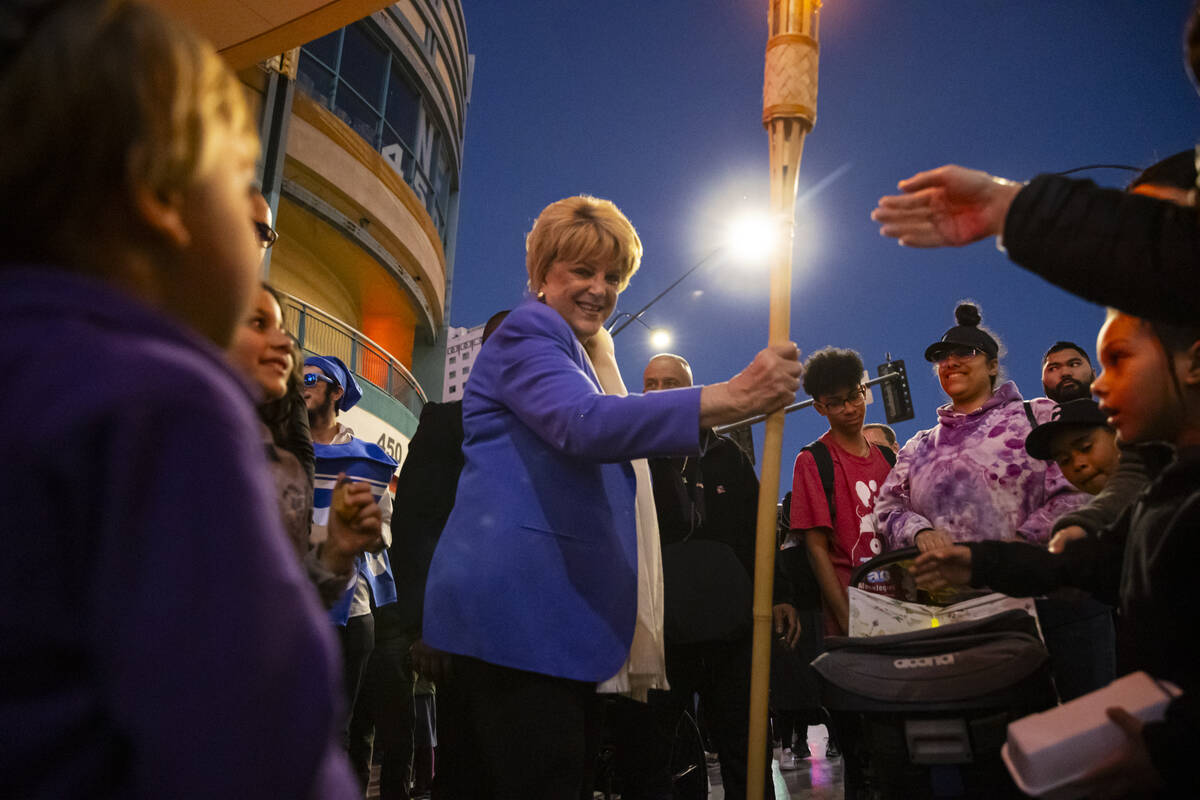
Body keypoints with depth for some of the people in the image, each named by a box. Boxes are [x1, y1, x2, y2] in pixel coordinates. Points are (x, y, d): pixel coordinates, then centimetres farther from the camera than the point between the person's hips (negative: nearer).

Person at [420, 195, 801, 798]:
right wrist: (733, 397, -35)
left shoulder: (572, 352, 27)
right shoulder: (525, 336, -6)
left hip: (561, 619, 10)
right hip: (520, 609, -10)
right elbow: (586, 423, -27)